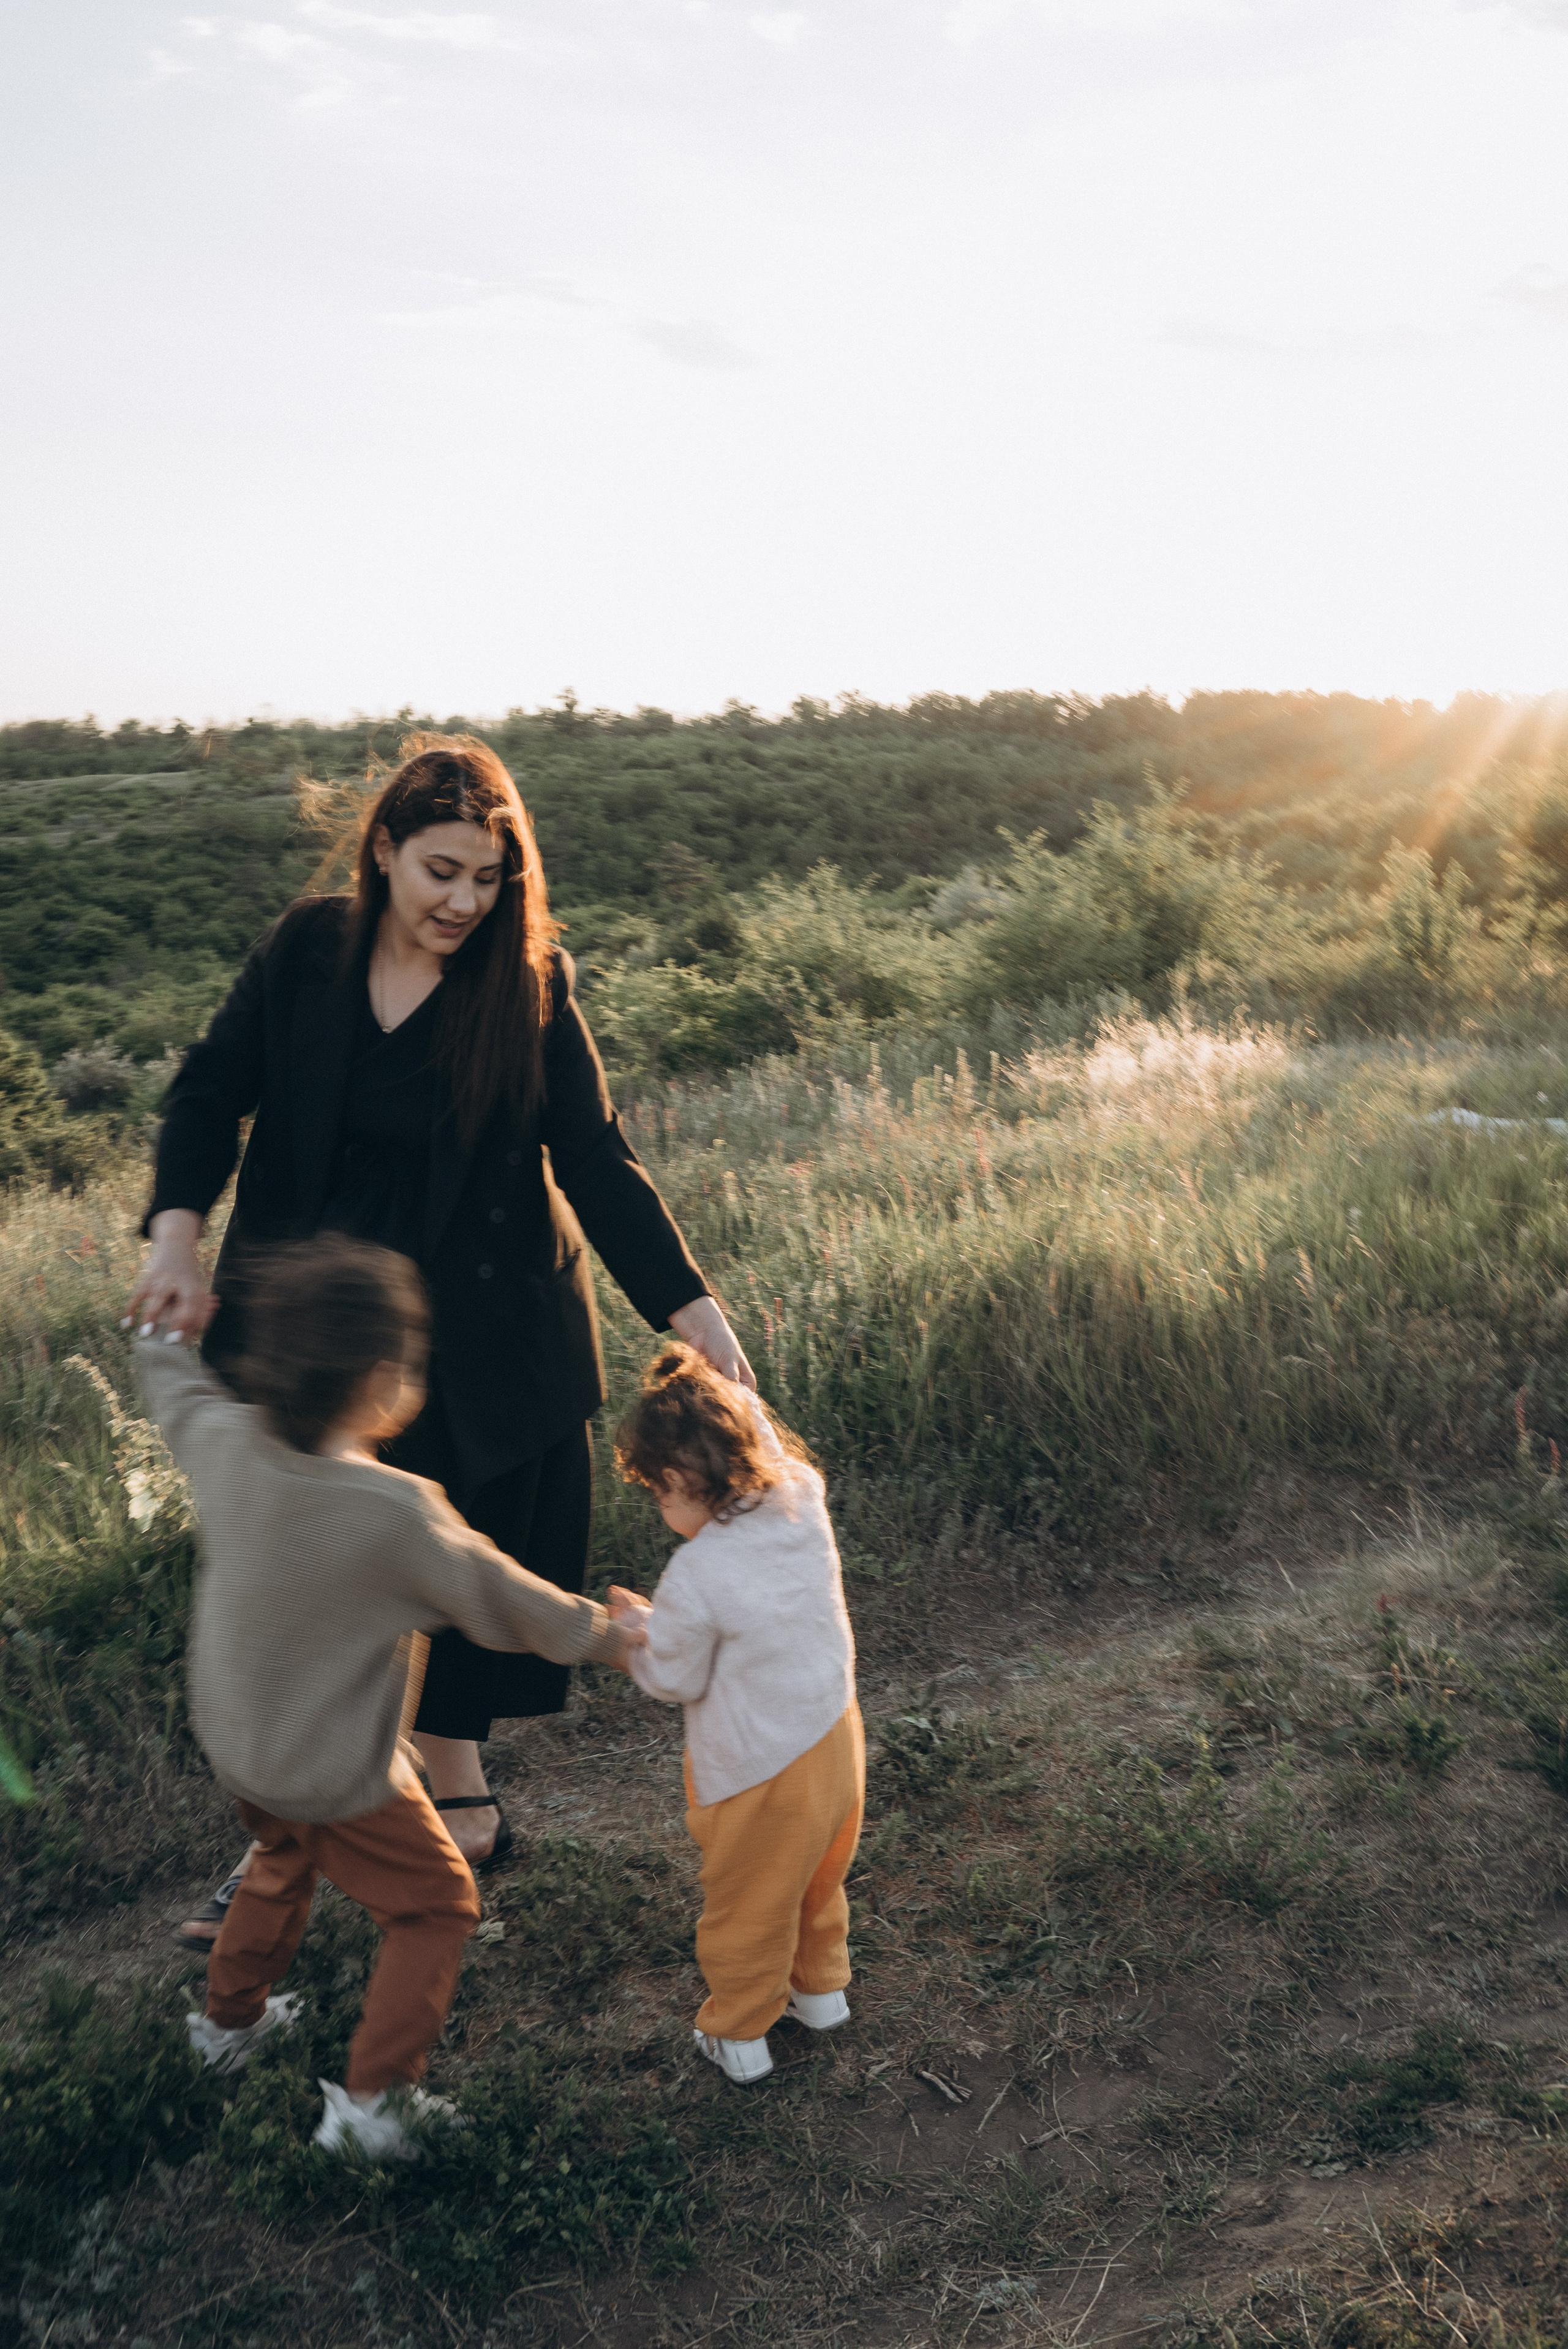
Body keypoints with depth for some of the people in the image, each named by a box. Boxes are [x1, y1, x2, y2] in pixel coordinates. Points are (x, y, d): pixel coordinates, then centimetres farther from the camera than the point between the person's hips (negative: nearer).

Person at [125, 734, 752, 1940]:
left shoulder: (527, 982, -8)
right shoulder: (307, 950, -3)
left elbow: (597, 1158, -8)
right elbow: (213, 1092, 3)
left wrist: (692, 1307, -16)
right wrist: (179, 1234, -13)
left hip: (478, 1334, -2)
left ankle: (457, 1806, 31)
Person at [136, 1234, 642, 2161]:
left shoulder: (226, 1442, -19)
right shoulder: (396, 1512, -34)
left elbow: (173, 1383, 5)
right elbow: (500, 1598, -20)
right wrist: (602, 1635, -3)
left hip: (231, 1741, 7)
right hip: (339, 1775, -7)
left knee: (285, 1859, 36)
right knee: (437, 1906, 15)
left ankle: (231, 2017, 54)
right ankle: (375, 2093, 12)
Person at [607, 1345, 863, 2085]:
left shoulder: (695, 1579, -29)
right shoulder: (802, 1502, -15)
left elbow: (675, 1681, -13)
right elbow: (773, 1447, 10)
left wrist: (635, 1627, 3)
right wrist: (726, 1396, 7)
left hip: (760, 1768, -6)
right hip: (836, 1738, 6)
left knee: (747, 1903, 18)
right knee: (819, 1878, 30)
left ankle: (739, 2032, 38)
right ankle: (821, 1988, 51)